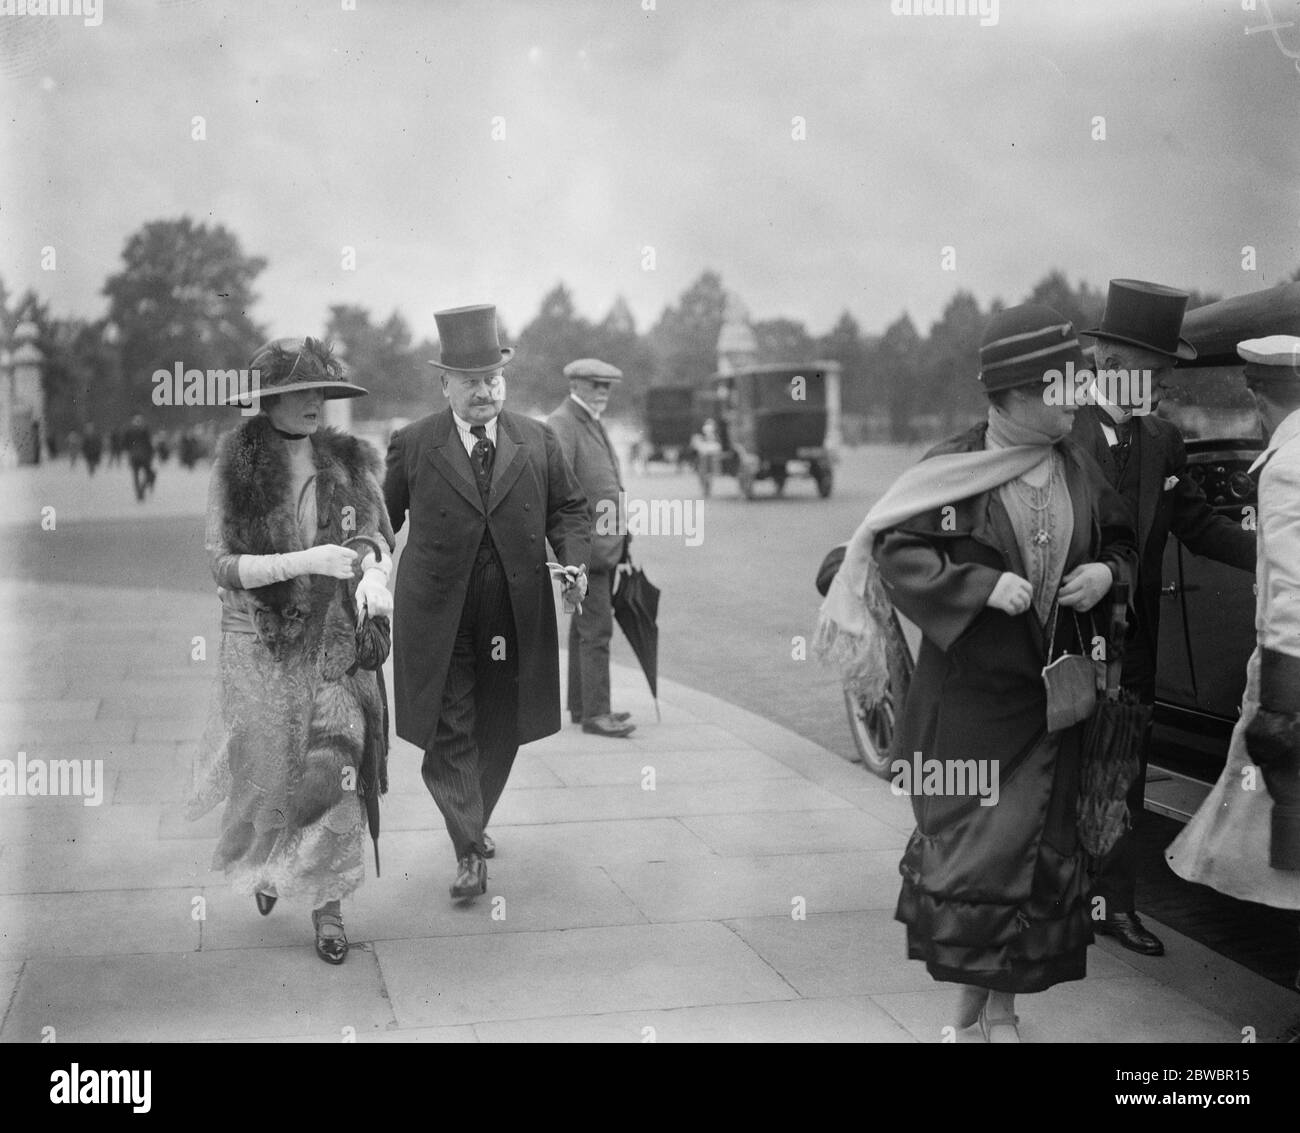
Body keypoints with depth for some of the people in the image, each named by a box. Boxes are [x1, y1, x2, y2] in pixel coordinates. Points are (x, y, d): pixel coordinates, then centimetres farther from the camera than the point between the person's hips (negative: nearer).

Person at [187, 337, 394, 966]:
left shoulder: (349, 460, 2)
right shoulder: (235, 466, -5)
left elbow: (378, 536, 8)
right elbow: (223, 565, -10)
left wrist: (373, 572, -15)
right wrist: (308, 561, -20)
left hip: (336, 638, 1)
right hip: (261, 643, -1)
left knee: (334, 771, -5)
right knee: (268, 769, 9)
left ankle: (328, 901, 11)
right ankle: (264, 863, 42)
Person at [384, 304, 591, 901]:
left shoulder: (538, 442, 4)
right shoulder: (412, 445, -3)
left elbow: (568, 507, 11)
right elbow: (382, 517, 6)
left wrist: (574, 560, -5)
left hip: (515, 618, 3)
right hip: (437, 618, -3)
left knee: (499, 731, 14)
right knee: (450, 733, -4)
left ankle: (476, 822, 36)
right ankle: (469, 852, 2)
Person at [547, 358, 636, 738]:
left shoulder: (593, 424, 19)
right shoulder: (561, 426, -12)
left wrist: (619, 543, 22)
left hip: (605, 545, 10)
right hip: (585, 546, -10)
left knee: (584, 627, 14)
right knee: (596, 629, -10)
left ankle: (580, 706, 21)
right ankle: (595, 713, -7)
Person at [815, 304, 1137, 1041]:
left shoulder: (1079, 468, 4)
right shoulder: (954, 469, -10)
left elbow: (1123, 543, 16)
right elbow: (896, 551, -11)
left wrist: (1106, 572, -6)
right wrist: (981, 584, -20)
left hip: (1050, 697, 4)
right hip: (968, 695, -4)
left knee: (1035, 841, 5)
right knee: (966, 837, 2)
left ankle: (1003, 1003, 16)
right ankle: (968, 980, 21)